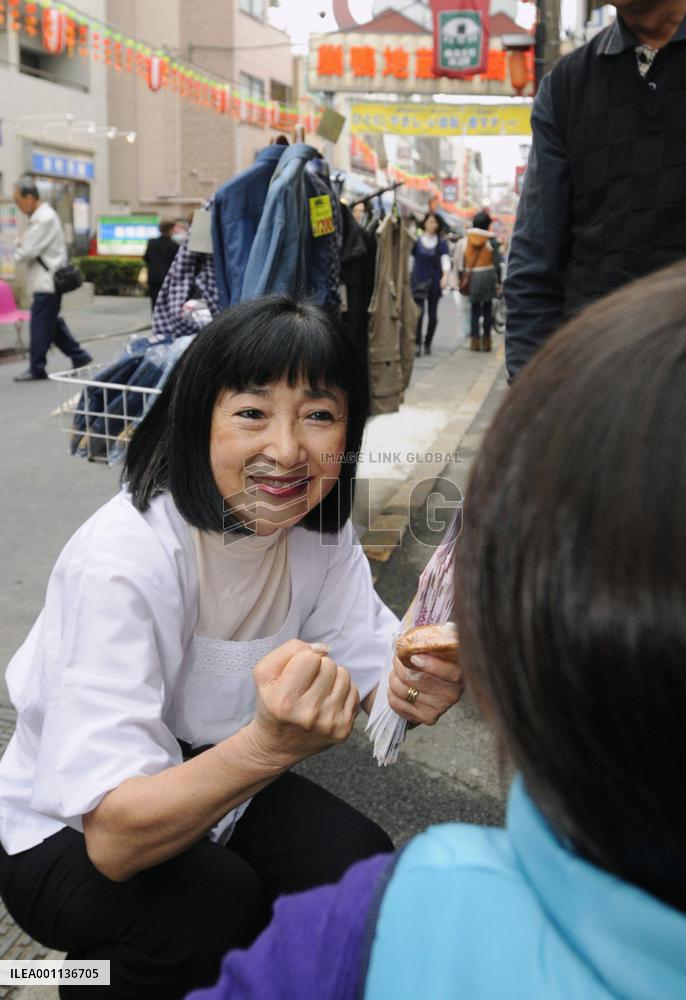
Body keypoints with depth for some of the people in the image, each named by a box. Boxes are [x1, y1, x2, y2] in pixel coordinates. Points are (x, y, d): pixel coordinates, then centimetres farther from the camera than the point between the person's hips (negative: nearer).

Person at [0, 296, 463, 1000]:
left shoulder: (319, 525, -12)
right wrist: (270, 745, -52)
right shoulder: (120, 561, -32)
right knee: (216, 906, -30)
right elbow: (112, 839, -34)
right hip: (68, 831, -5)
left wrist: (418, 684, -36)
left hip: (217, 782, 5)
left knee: (364, 866, -16)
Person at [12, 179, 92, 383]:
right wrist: (22, 245, 1)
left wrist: (18, 247, 2)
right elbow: (33, 248, 21)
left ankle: (36, 368, 2)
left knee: (40, 325, -4)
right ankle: (79, 356, 20)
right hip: (47, 281, 10)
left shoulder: (44, 218, -17)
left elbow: (26, 253, -19)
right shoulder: (42, 215, 15)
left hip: (47, 282, -10)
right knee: (52, 324, 14)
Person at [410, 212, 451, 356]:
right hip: (418, 281, -1)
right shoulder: (416, 241, 4)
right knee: (419, 312, -15)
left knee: (432, 315, 4)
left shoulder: (442, 244, 5)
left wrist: (445, 275, -26)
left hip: (434, 283, 1)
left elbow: (445, 260, -8)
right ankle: (417, 343, -11)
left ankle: (428, 344, 19)